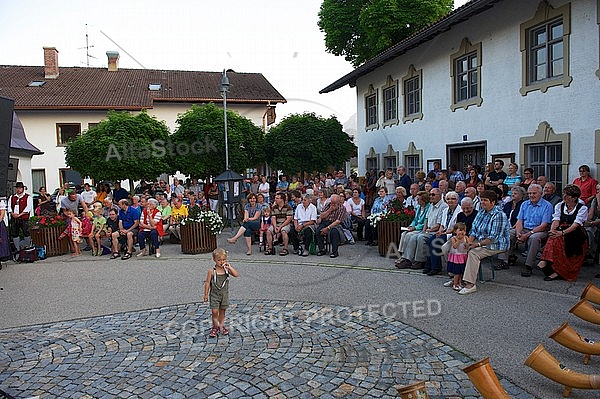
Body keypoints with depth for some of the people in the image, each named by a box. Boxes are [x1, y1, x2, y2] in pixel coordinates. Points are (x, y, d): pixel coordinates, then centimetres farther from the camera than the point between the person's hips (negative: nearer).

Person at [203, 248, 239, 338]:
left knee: (222, 311, 13)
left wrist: (230, 267, -24)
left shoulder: (227, 269, -4)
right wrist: (206, 294, -4)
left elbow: (236, 275, -15)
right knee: (214, 311, -5)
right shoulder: (212, 271, -12)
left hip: (224, 294, 3)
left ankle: (221, 326, 28)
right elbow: (207, 283, -6)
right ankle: (215, 327, 13)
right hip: (214, 295, -3)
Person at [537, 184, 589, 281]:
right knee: (554, 238, -32)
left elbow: (576, 224, -13)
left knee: (558, 238, -34)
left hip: (576, 235, -3)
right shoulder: (559, 206, 15)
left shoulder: (582, 208, 3)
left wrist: (562, 232, -30)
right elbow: (556, 220, 1)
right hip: (560, 232, 3)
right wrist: (552, 231, -22)